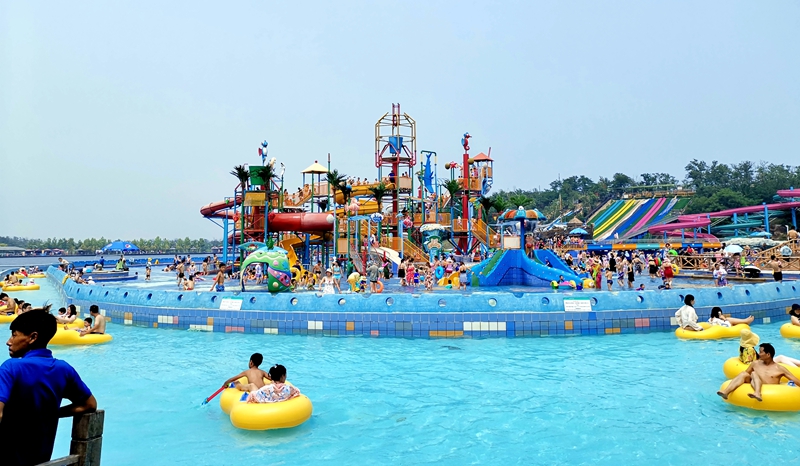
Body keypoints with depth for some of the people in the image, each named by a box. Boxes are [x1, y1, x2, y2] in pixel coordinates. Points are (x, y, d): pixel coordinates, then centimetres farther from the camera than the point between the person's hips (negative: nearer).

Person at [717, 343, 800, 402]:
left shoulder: (780, 368, 7)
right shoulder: (756, 363, 17)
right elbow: (745, 373, 24)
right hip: (754, 388, 3)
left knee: (754, 374, -24)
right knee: (744, 374, -22)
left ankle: (757, 393, -53)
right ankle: (726, 392, -42)